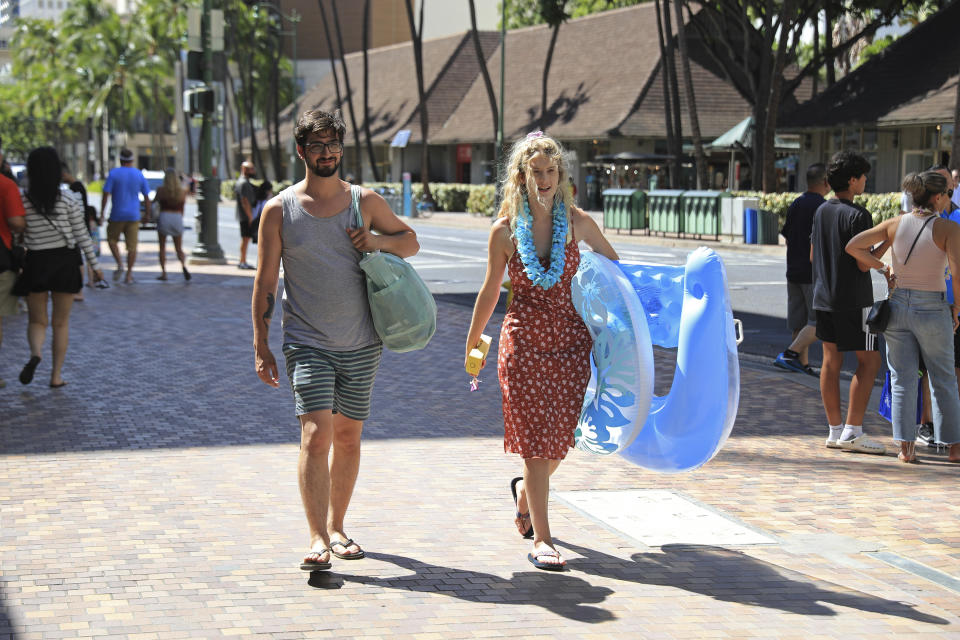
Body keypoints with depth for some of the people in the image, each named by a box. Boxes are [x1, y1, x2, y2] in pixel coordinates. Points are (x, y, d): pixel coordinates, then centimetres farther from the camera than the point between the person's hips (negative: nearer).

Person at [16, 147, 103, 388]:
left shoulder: (24, 202, -8)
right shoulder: (69, 202, -7)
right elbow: (82, 235, -4)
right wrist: (95, 264, 4)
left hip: (36, 263, 0)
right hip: (65, 262, 0)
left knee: (37, 320, 12)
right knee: (61, 323, 12)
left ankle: (35, 354, -19)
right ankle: (56, 375, 12)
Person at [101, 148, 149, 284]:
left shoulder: (114, 173, -6)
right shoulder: (139, 174, 2)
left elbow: (106, 194, -10)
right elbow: (147, 197, 7)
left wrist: (102, 213, -3)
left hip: (117, 215, -2)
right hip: (134, 215, 2)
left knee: (112, 239, 18)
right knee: (132, 246, 5)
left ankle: (119, 264, -1)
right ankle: (129, 275, 3)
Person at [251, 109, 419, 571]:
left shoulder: (365, 202, 5)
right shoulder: (279, 210, -1)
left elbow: (411, 242, 17)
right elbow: (265, 281, 1)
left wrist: (379, 241, -6)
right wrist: (261, 346, -3)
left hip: (361, 343, 3)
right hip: (307, 343, -3)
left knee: (348, 437, 11)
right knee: (316, 434, -16)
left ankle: (336, 527, 26)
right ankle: (317, 539, -18)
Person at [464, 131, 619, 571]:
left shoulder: (577, 223, 0)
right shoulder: (504, 231, -3)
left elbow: (614, 266, 17)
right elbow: (490, 292, 10)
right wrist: (472, 344, 17)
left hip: (570, 338, 2)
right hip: (523, 341, -2)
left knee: (559, 436, 6)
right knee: (535, 440, -4)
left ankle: (525, 493, 39)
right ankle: (542, 539, 2)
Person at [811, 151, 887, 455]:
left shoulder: (822, 211, 8)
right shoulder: (858, 215, -16)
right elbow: (864, 263, -17)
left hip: (824, 298, 8)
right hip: (853, 301, -8)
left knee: (831, 361, 9)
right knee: (869, 361, 0)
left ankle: (835, 429, 13)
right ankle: (853, 431, -5)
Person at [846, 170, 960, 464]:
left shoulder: (895, 224, -3)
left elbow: (853, 246, -3)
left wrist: (881, 267, 8)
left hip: (898, 305, 3)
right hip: (932, 309, -3)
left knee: (902, 379, 10)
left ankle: (906, 447, 7)